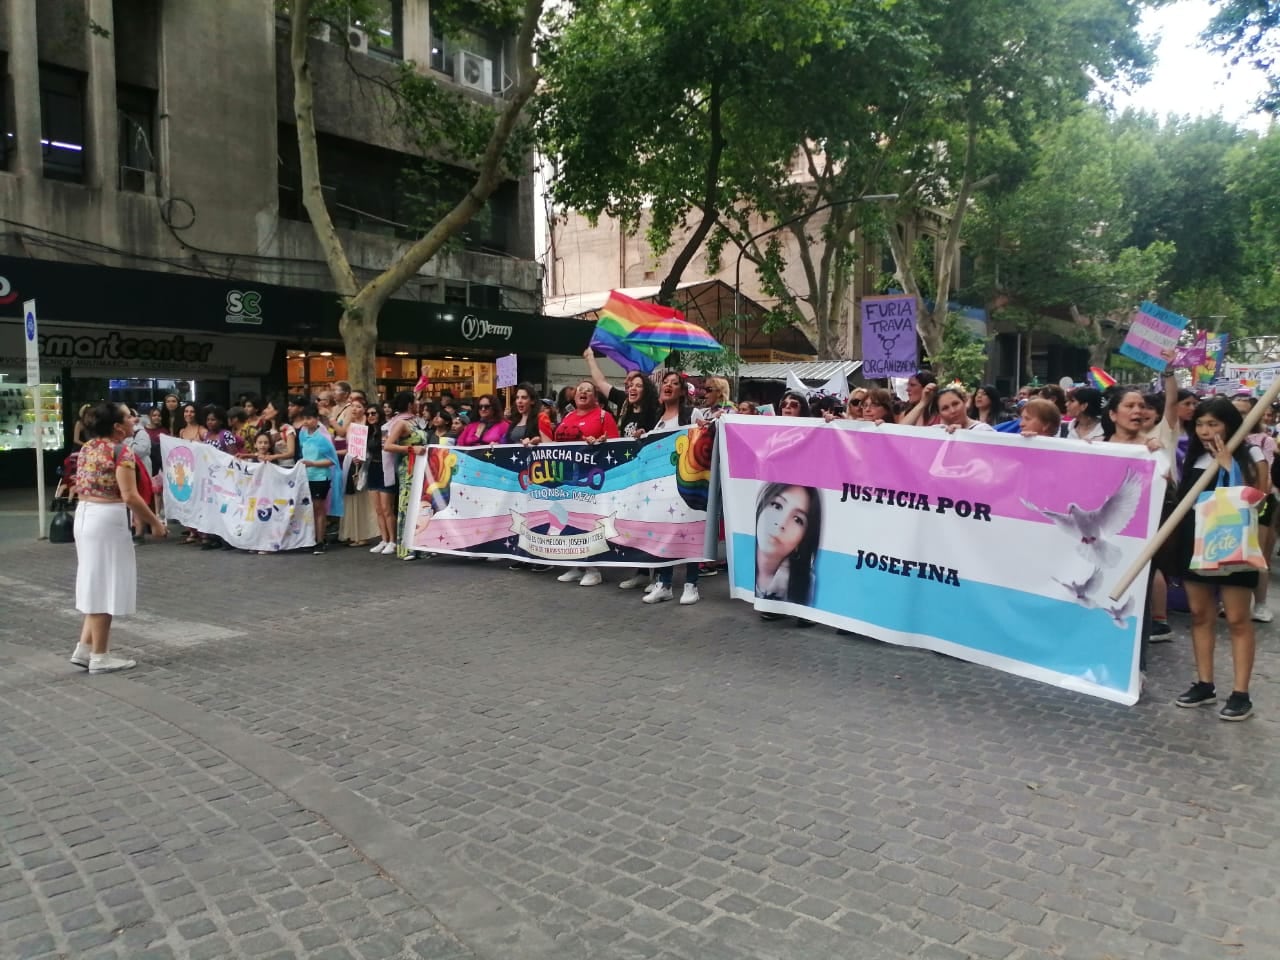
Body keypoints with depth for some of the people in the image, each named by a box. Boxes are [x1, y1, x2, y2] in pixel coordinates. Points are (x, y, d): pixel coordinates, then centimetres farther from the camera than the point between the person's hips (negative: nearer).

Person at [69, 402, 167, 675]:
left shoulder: (88, 447, 12)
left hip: (85, 515, 9)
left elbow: (79, 486, 17)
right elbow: (129, 496, -21)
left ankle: (85, 648, 18)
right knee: (104, 584, -1)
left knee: (96, 584, 17)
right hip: (107, 518, -9)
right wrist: (154, 522, -12)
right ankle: (100, 656, 6)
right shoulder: (121, 450, -14)